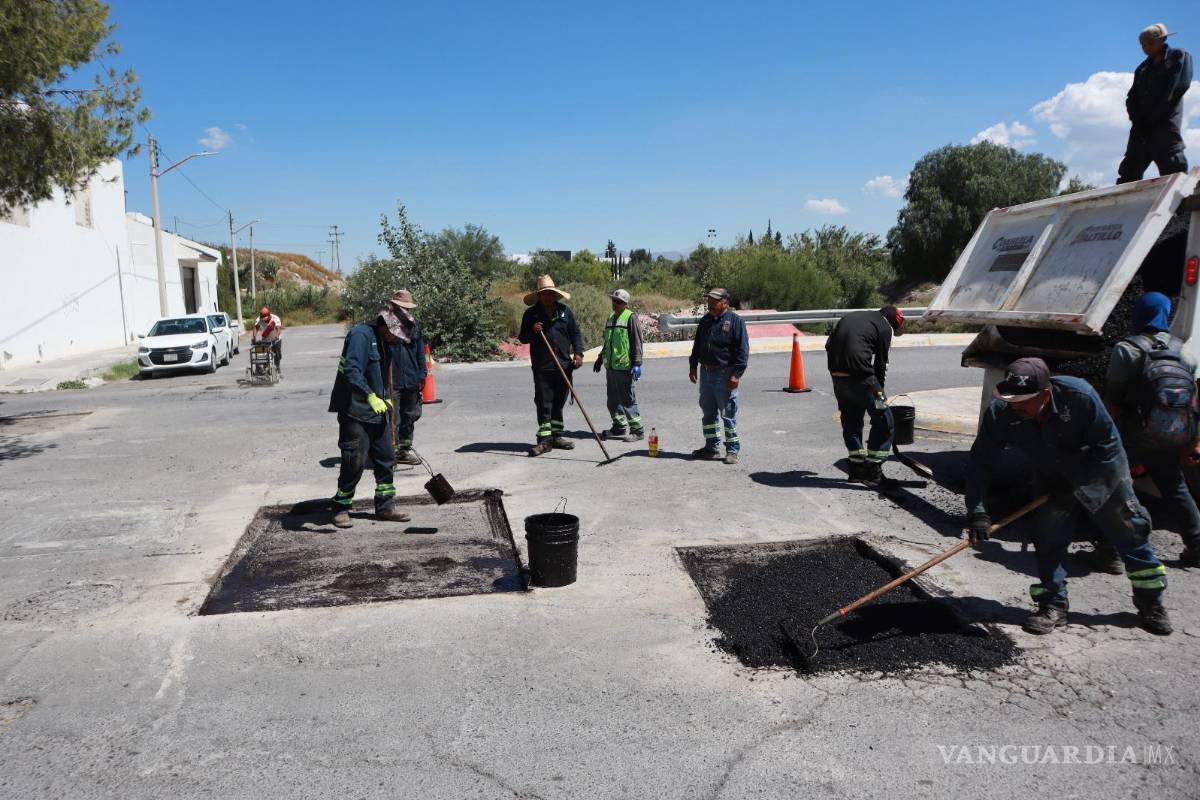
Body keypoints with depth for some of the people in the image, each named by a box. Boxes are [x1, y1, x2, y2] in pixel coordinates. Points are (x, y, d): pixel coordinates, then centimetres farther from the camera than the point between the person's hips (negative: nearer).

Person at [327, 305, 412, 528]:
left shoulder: (381, 342, 15)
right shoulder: (362, 334, -15)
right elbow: (351, 370, -27)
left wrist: (385, 399, 18)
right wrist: (371, 396, -35)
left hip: (376, 412, 9)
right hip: (355, 412, -9)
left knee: (386, 458, 11)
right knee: (354, 462, -5)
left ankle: (385, 507, 21)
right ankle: (341, 509, 11)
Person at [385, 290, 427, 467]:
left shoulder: (414, 325, 11)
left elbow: (420, 352, 14)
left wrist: (422, 375, 9)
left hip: (411, 381, 6)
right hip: (392, 382, -6)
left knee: (410, 416, 15)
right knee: (393, 419, -5)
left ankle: (404, 449, 29)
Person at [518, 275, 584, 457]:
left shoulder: (565, 310, 8)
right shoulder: (531, 313, 3)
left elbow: (575, 333, 12)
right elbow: (523, 338, 5)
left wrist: (578, 352, -1)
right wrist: (532, 331, -15)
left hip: (564, 365, 3)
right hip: (541, 367, -3)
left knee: (559, 403, 11)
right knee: (543, 404, -5)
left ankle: (557, 436, 21)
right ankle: (545, 440, -2)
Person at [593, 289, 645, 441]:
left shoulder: (630, 317, -7)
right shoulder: (611, 318, 17)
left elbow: (637, 342, -12)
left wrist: (637, 363, -17)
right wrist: (601, 358, 29)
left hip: (624, 367, -8)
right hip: (610, 366, 8)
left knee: (627, 400, -5)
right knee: (613, 400, 13)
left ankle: (637, 429, 4)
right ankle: (620, 428, 25)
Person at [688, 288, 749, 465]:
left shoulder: (735, 321, -7)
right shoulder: (705, 321, 14)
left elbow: (742, 350, -11)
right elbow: (697, 346, 22)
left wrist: (737, 374, -17)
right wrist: (693, 366, 16)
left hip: (725, 374, -7)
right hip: (706, 372, 7)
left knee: (728, 414, -3)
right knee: (708, 412, 12)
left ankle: (732, 450, 6)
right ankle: (712, 447, 23)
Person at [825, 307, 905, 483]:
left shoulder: (849, 317, 23)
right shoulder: (884, 327, 3)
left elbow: (829, 345, 20)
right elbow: (880, 363, 5)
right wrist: (878, 390, 16)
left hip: (837, 375, 7)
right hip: (860, 376, -7)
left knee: (850, 420, 21)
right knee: (884, 420, 2)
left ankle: (857, 468, 26)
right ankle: (872, 471, 1)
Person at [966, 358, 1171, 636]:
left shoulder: (1079, 395, -34)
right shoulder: (1000, 413, -27)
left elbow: (1107, 444, -22)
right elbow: (981, 463, -25)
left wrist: (1074, 483, -24)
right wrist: (977, 512, -34)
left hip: (1100, 471, -2)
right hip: (1052, 481, 2)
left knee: (1130, 533, 7)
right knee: (1048, 539, -7)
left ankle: (1151, 603, 25)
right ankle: (1053, 606, 7)